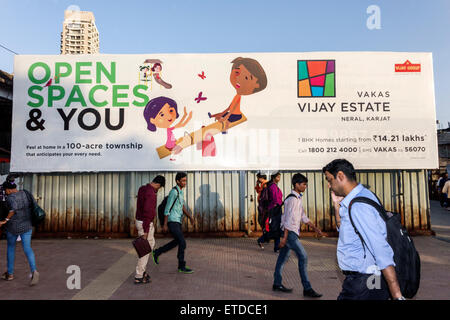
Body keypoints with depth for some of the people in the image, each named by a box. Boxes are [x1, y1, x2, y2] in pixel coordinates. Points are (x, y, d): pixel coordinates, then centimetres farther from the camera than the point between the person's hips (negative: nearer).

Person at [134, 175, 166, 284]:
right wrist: (145, 231, -26)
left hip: (140, 220, 10)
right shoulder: (151, 194, -24)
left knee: (151, 244, 20)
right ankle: (139, 277, 10)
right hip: (145, 224, -10)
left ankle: (142, 270, 26)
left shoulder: (142, 189, 6)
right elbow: (147, 213, -27)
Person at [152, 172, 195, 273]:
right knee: (182, 243, -7)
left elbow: (182, 207, 20)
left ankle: (157, 252, 31)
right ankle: (181, 266, 5)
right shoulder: (173, 192, -17)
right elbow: (167, 209, -16)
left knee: (177, 241, 21)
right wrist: (165, 225, -15)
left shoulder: (180, 191, 13)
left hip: (177, 221, 10)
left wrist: (190, 216, 9)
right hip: (172, 222, -10)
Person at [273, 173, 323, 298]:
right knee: (303, 256, -9)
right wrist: (285, 237, -21)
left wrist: (315, 228, 17)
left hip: (292, 232, 10)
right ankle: (307, 288, -3)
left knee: (283, 256, 13)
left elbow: (303, 217, 20)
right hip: (289, 232, -10)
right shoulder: (292, 199, -16)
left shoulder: (298, 198, 15)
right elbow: (289, 219, -20)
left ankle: (277, 284, 22)